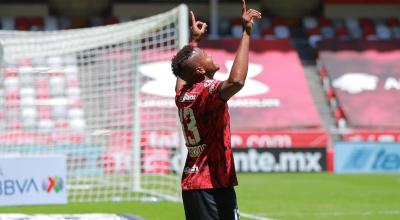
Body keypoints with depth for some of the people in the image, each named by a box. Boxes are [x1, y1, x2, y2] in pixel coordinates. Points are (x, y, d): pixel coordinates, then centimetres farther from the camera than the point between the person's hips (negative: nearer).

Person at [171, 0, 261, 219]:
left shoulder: (182, 94, 9)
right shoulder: (207, 92, -15)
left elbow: (182, 71, 34)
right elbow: (236, 81, -36)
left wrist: (194, 40, 44)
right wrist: (246, 33, -30)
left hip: (190, 184, 9)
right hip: (214, 186, -9)